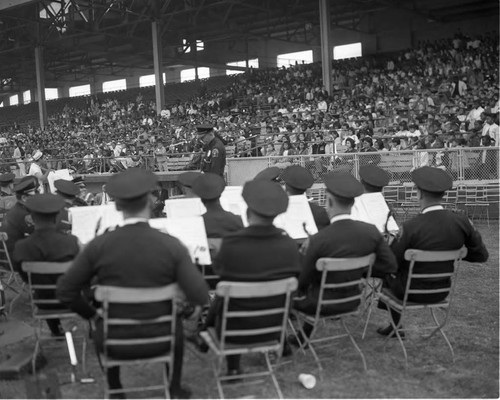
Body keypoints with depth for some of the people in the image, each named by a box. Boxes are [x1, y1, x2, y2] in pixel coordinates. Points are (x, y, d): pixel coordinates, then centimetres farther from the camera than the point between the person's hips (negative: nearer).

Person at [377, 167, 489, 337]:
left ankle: (395, 326, 51)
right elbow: (481, 255, -4)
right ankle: (393, 325, 47)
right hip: (441, 292, 5)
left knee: (388, 273, 29)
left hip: (413, 291, -5)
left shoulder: (410, 227, -29)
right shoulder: (461, 222, -16)